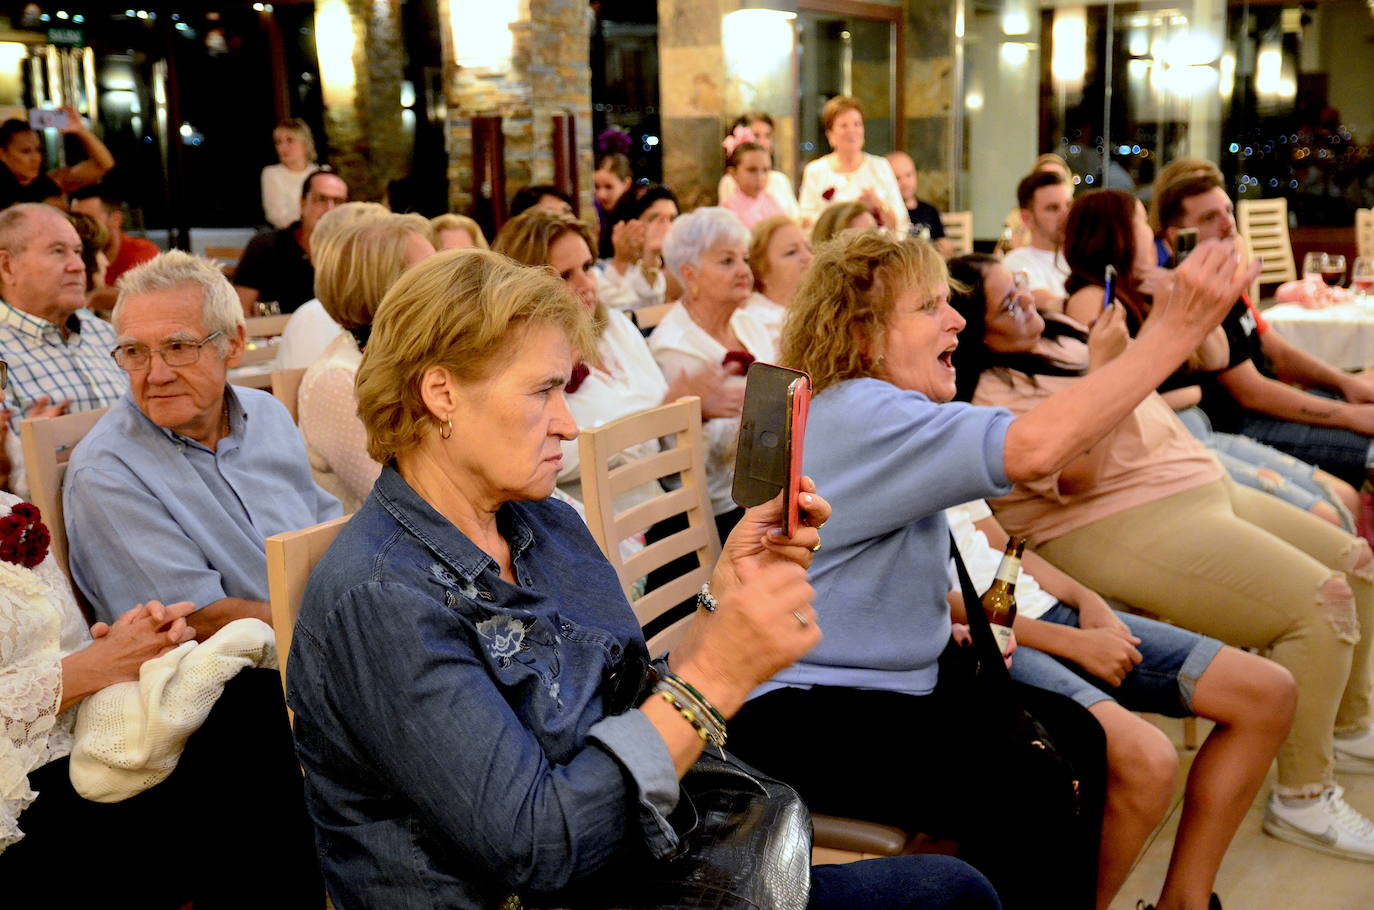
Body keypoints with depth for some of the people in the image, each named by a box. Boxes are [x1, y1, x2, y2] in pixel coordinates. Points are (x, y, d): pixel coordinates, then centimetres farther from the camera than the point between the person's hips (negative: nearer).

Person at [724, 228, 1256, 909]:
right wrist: (1175, 330, -32)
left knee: (1073, 737, 2)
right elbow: (1032, 447, -36)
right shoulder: (859, 417, -21)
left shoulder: (870, 413, 14)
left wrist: (952, 621, 5)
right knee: (1029, 795, -21)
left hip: (888, 683, 10)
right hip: (798, 717, -10)